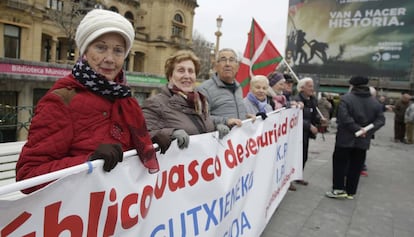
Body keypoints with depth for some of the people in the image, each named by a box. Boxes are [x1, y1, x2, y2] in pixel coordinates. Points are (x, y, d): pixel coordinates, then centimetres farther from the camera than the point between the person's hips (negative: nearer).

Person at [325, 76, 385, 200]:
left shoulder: (346, 98, -11)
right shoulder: (375, 102, 7)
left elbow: (344, 117, -23)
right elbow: (381, 119, 2)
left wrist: (357, 128, -17)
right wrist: (368, 129, -7)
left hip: (345, 138, -5)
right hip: (363, 140, 5)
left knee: (340, 163, 6)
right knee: (356, 166, 11)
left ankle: (338, 189, 6)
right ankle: (350, 191, 18)